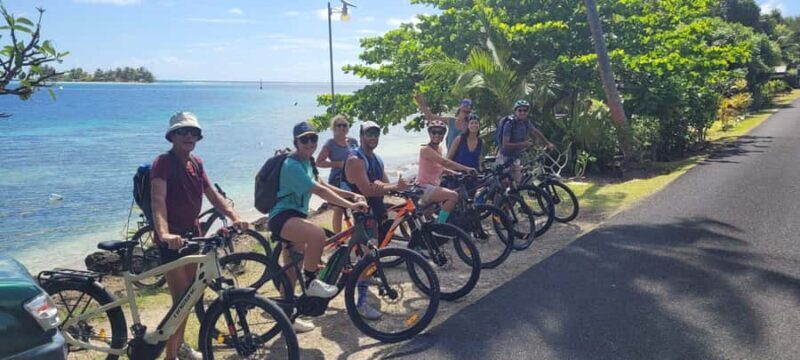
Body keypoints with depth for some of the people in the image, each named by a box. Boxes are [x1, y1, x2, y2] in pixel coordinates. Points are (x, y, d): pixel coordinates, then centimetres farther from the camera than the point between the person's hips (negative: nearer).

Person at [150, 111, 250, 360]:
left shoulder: (196, 163, 8)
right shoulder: (163, 163, -16)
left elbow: (212, 194, 7)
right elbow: (158, 199, -30)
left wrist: (234, 217, -8)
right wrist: (164, 233, -46)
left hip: (192, 232, 8)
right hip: (172, 238, -8)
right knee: (181, 298, -8)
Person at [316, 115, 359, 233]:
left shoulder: (353, 141, 7)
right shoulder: (330, 144, -5)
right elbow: (319, 162, -8)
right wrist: (337, 163, -17)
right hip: (337, 180, -4)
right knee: (338, 211, 0)